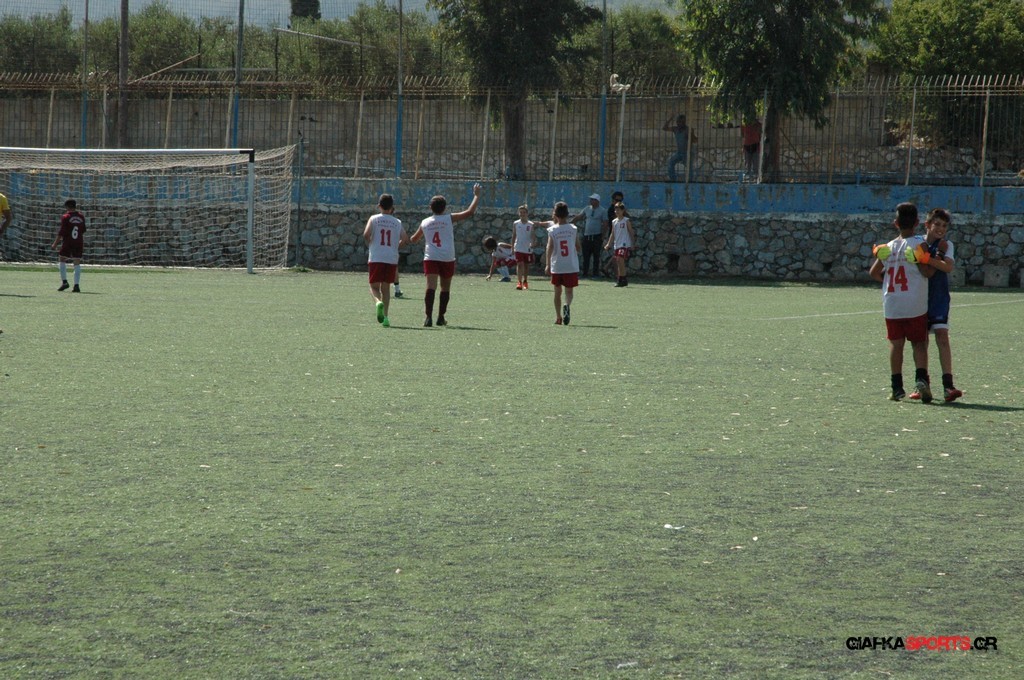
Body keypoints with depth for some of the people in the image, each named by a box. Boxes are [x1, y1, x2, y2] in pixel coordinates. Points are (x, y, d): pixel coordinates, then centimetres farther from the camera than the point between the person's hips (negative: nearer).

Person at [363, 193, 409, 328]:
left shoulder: (374, 219, 3)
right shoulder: (397, 222, 9)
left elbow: (366, 234, -11)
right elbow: (405, 239, 3)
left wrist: (369, 244, 7)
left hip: (376, 257, -2)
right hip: (392, 258, 2)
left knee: (374, 286, 4)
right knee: (386, 287, 12)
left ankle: (378, 303, -29)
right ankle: (385, 316, 4)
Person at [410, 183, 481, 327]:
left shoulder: (425, 223, 11)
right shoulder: (449, 218, 2)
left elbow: (414, 240, 26)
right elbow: (470, 212, 0)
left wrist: (422, 236, 50)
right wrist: (477, 196, 11)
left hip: (430, 258, 1)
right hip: (447, 258, -1)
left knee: (430, 287, -10)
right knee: (445, 288, 15)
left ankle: (428, 317, -26)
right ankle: (441, 317, 20)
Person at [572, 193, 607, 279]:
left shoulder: (602, 211, -3)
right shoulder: (587, 209, 10)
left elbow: (605, 224, -5)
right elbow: (578, 217, 11)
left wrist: (603, 236, -10)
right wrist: (569, 222, 0)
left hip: (597, 236, -4)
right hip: (587, 236, 4)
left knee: (596, 255, 0)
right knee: (586, 255, 5)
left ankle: (595, 273, 5)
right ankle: (584, 272, 10)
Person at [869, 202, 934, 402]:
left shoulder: (887, 247, 9)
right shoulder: (919, 244, -5)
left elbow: (874, 273, 13)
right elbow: (927, 271, -13)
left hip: (891, 305, 3)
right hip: (915, 305, -3)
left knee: (896, 344, 7)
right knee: (919, 343, 4)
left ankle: (897, 386, 4)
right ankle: (921, 378, -16)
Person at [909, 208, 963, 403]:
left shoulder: (946, 245, 0)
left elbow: (948, 267, -18)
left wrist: (926, 258, -30)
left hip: (939, 298, -2)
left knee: (942, 336, -14)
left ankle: (948, 385, -20)